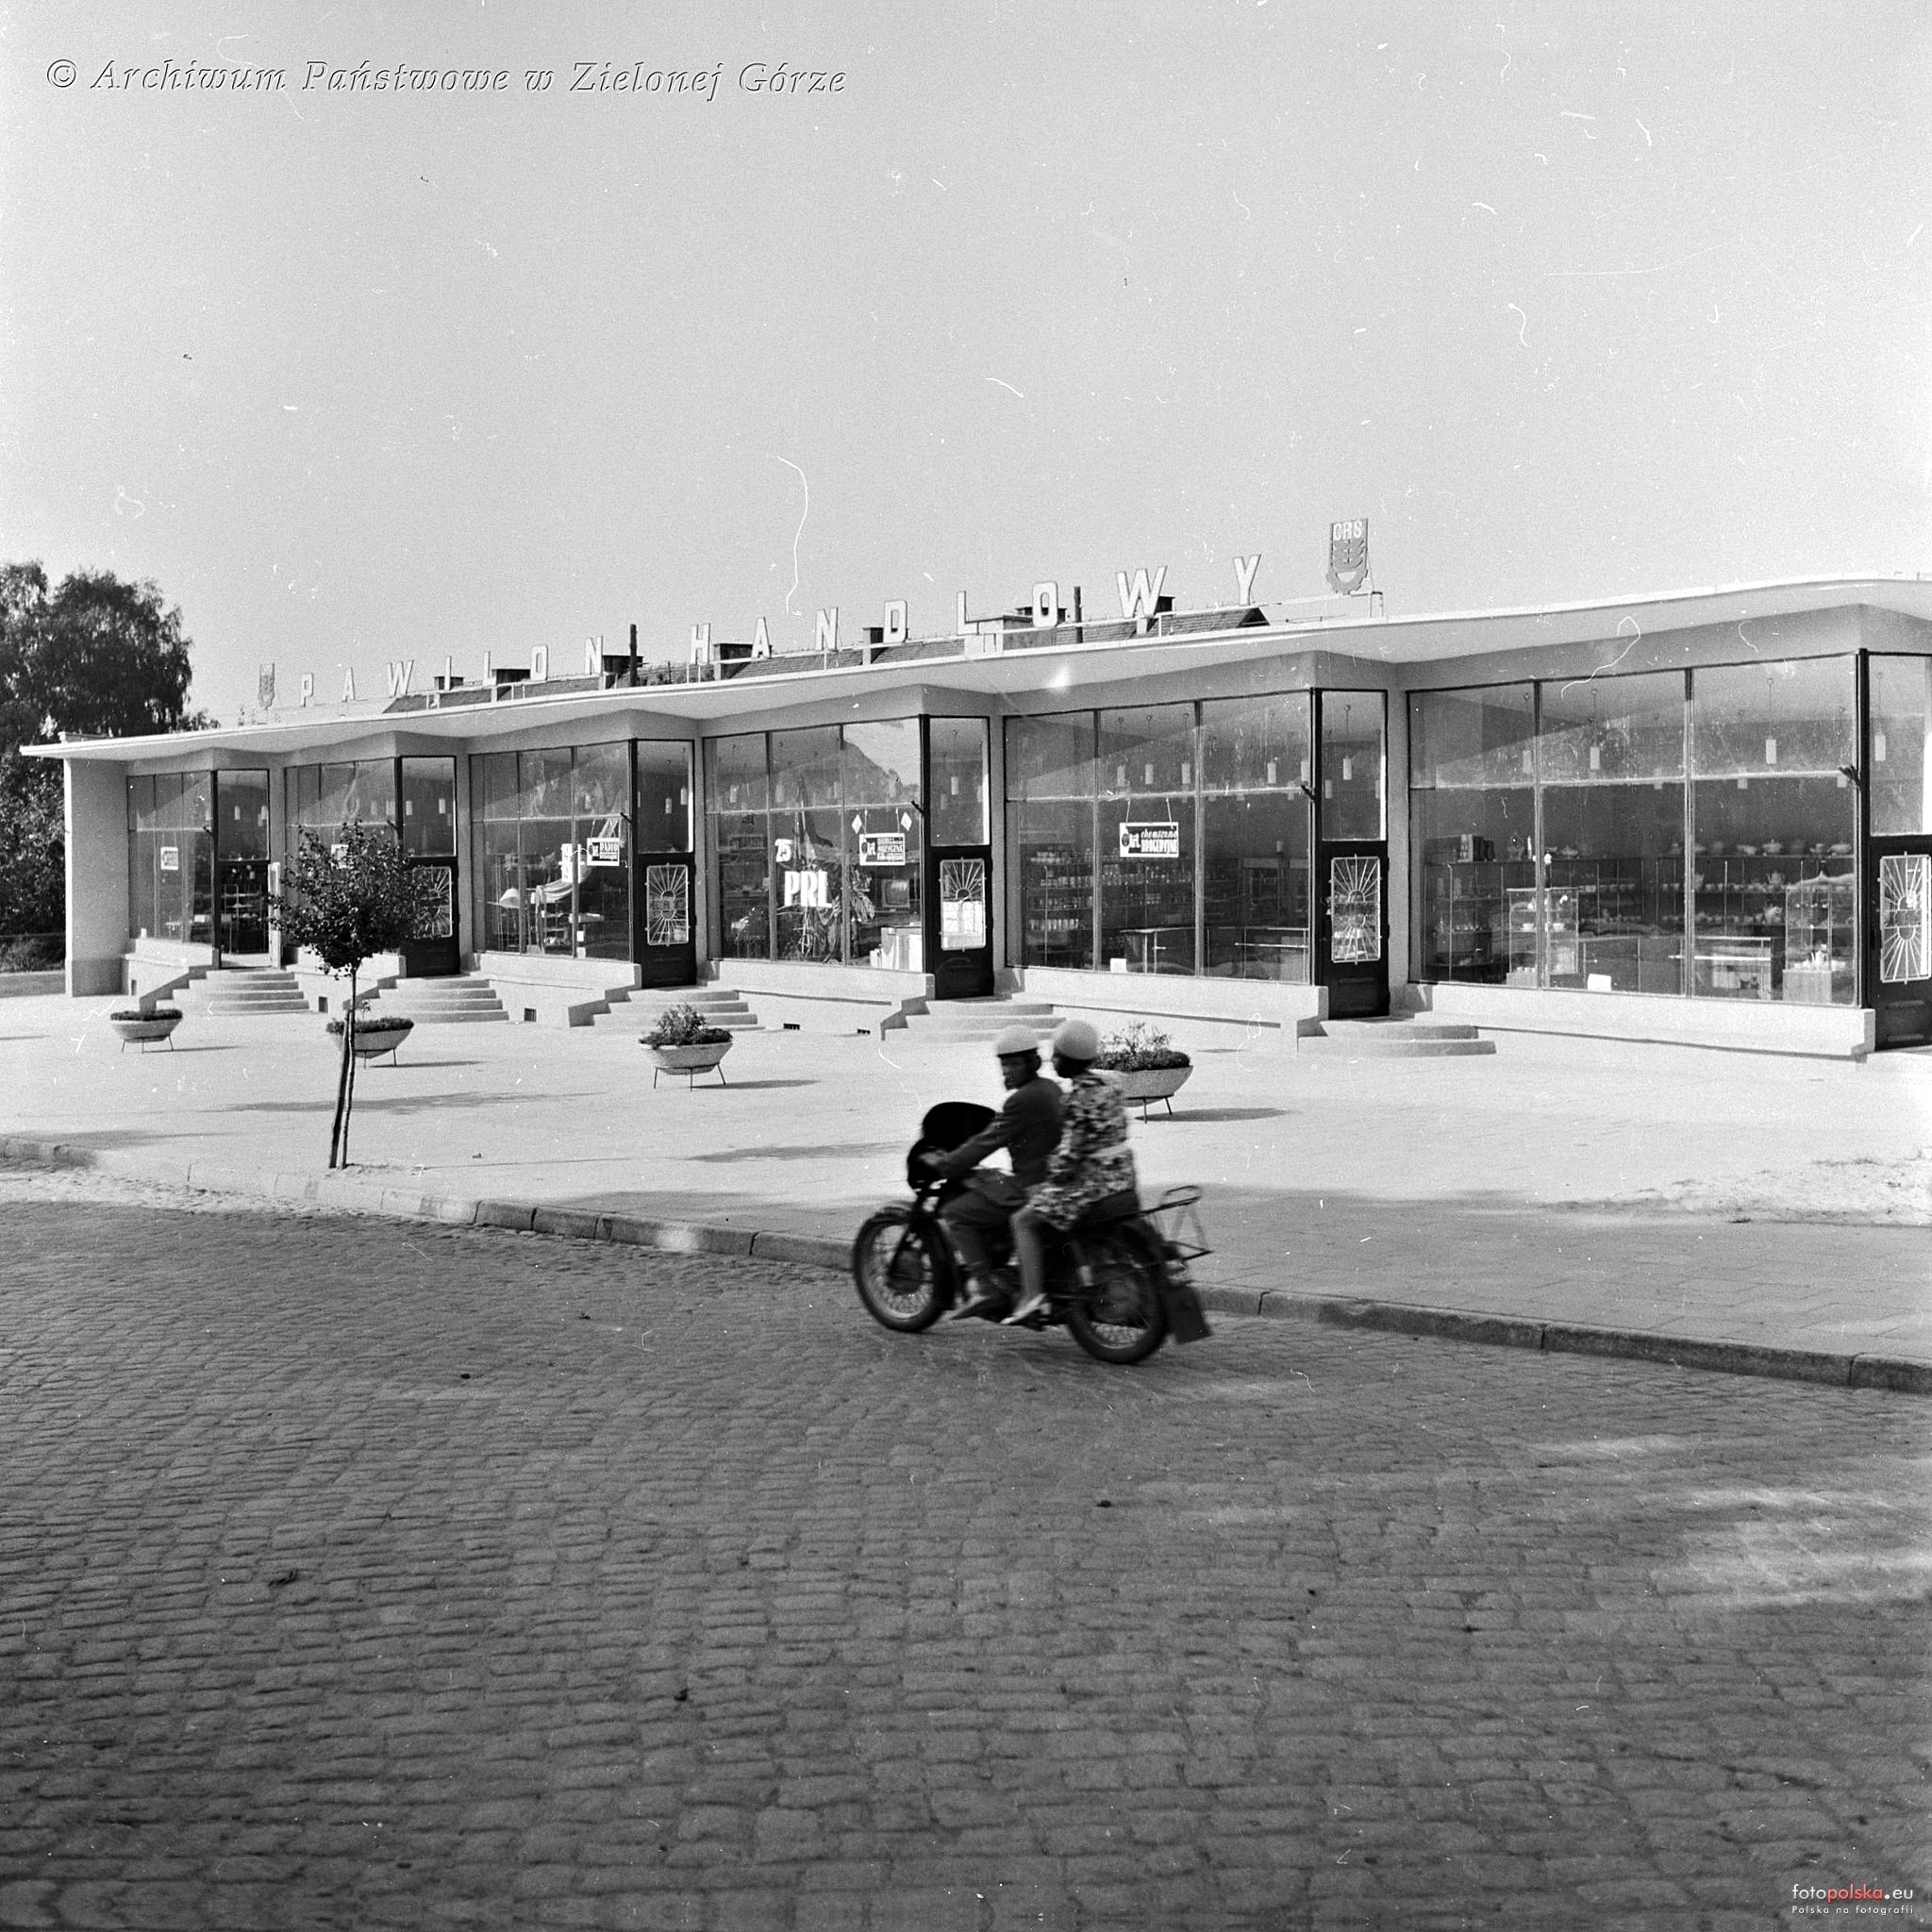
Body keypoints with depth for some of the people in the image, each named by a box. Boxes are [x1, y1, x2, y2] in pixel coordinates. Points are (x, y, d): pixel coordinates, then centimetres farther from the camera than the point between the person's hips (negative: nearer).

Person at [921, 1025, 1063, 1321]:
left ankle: (982, 1286, -13)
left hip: (1030, 1190, -10)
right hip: (1053, 1180, 10)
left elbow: (988, 1142, -15)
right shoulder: (1051, 1089, 14)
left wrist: (943, 1165, -7)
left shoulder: (1024, 1099, -16)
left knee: (956, 1212, -5)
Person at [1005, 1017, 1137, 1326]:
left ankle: (1031, 1294, -14)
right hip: (1121, 1176, 10)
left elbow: (1070, 1152, -20)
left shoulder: (1079, 1097, -17)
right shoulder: (1107, 1085, 11)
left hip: (1092, 1181, -10)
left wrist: (1047, 1182, -8)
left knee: (1024, 1220, -5)